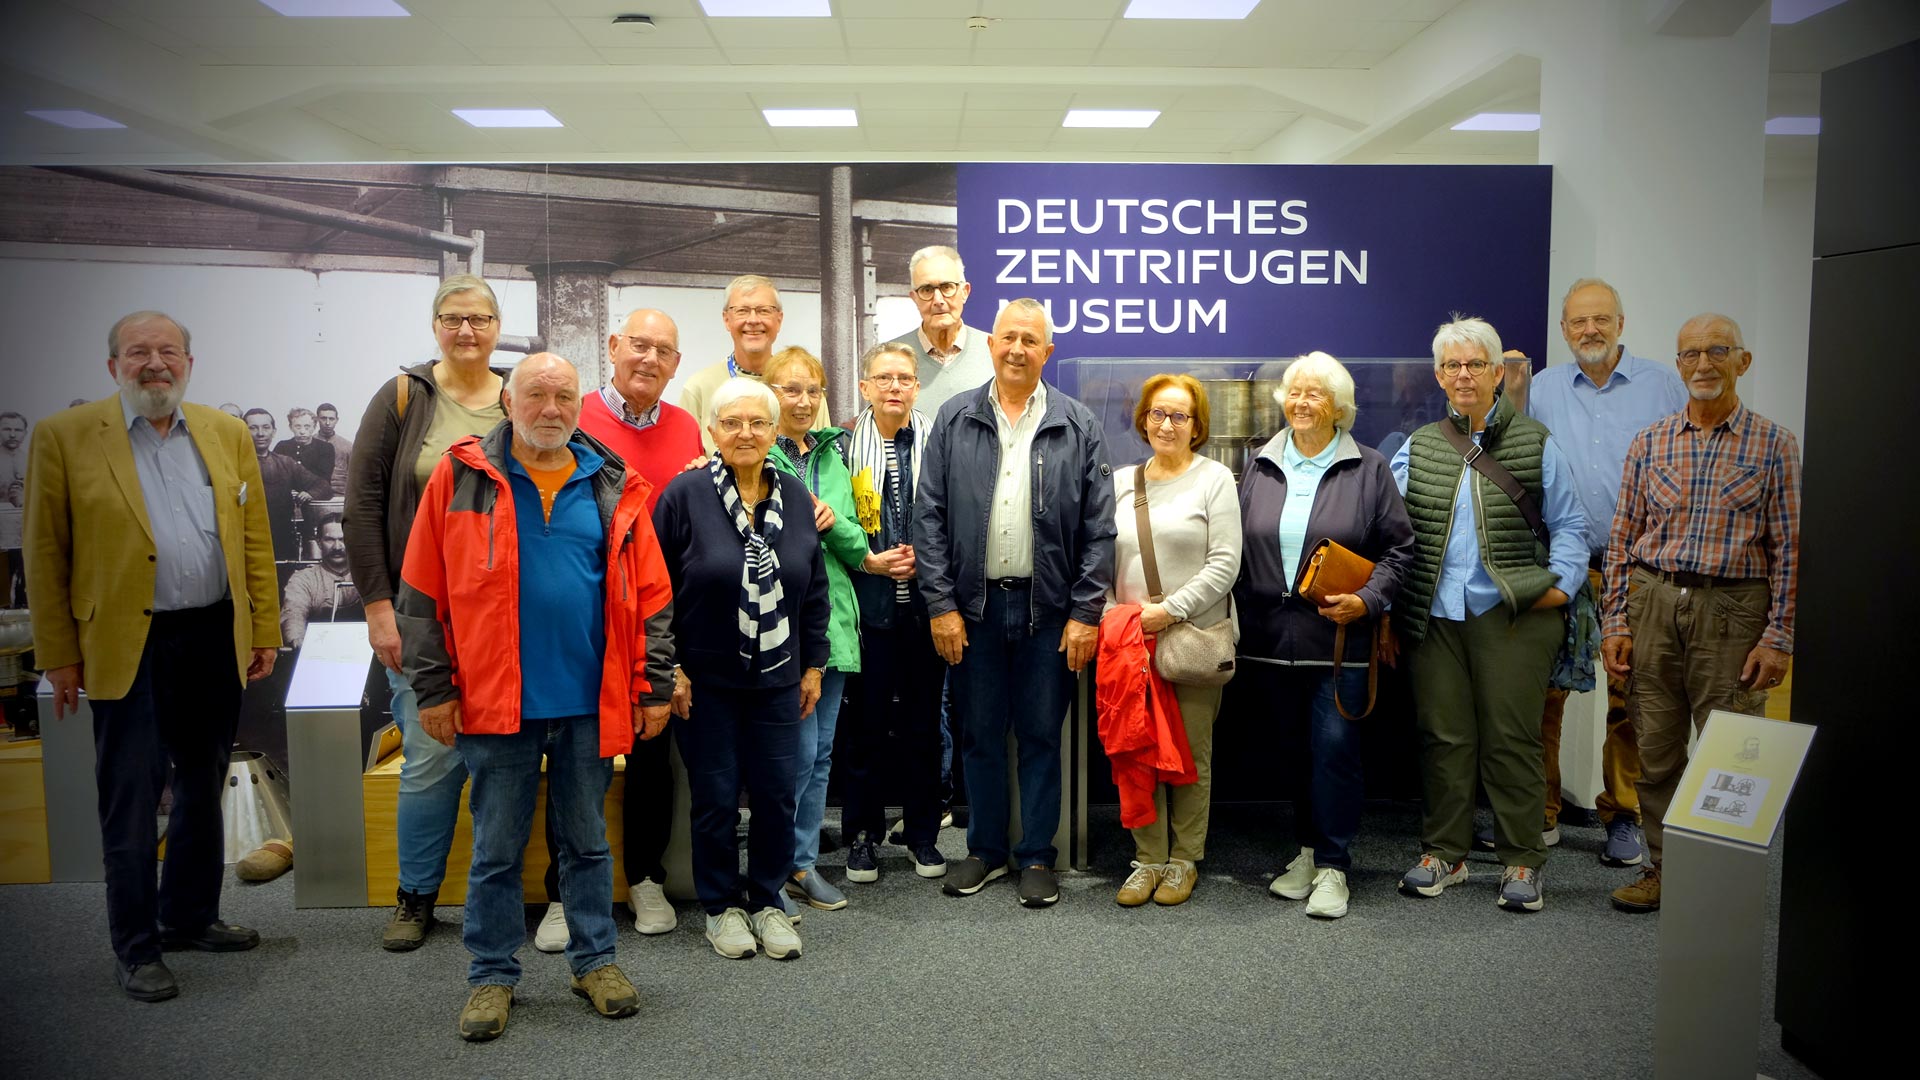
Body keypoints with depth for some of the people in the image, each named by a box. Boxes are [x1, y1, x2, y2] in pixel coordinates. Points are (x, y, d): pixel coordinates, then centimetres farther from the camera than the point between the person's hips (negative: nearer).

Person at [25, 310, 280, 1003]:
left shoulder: (227, 435, 7)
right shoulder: (64, 437, -3)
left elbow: (255, 541, 8)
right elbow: (45, 554, -3)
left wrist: (265, 631, 4)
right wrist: (59, 657, -5)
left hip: (218, 638, 4)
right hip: (127, 647, -4)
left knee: (204, 788, 16)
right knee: (131, 800, 3)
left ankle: (190, 917, 32)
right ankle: (135, 949, 16)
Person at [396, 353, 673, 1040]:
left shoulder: (614, 488, 4)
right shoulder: (460, 478, -1)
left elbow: (651, 597, 5)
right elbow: (422, 597, -2)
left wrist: (653, 688, 1)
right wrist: (434, 690, -4)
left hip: (590, 702, 2)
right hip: (496, 701, -1)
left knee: (586, 841, 14)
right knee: (497, 848, 10)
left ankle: (594, 959, 29)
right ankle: (492, 976, 25)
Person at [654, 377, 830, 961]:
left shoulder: (795, 496, 5)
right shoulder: (685, 494, -8)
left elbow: (814, 589, 11)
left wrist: (814, 664, 9)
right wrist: (669, 670, -8)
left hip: (777, 679, 3)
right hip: (705, 679, -3)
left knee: (778, 794, 5)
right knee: (716, 798, 5)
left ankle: (767, 902, 25)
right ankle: (722, 906, 25)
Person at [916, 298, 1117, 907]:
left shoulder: (1079, 427, 1)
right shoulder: (954, 420, 3)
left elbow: (1098, 529, 0)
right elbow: (929, 518, 1)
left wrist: (1085, 612, -6)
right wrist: (941, 604, -5)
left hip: (1049, 608, -1)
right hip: (973, 605, 1)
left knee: (1041, 736, 8)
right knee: (980, 734, 11)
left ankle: (1037, 856, 22)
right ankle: (986, 849, 27)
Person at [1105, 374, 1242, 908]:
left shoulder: (1215, 478, 1)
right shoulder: (1121, 482, 14)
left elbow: (1224, 563, -7)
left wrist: (1172, 609, -14)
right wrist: (1109, 614, -1)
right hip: (1131, 640, 4)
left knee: (1192, 752, 3)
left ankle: (1185, 860, 16)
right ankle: (1148, 859, 16)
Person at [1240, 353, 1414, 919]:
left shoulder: (1368, 469, 2)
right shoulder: (1261, 469, 10)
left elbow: (1398, 547, 2)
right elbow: (1239, 548, 12)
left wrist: (1367, 600, -13)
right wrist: (1243, 620, 6)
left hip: (1339, 636, -3)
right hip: (1272, 636, 3)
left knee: (1335, 744, -7)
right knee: (1296, 748, 12)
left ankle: (1332, 866, 4)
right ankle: (1307, 851, 26)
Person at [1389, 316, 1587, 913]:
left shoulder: (1534, 443, 8)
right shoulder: (1417, 449, 12)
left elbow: (1569, 523, 11)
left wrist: (1561, 583, -4)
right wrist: (1384, 609, -2)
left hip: (1511, 614, -2)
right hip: (1434, 615, 2)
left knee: (1511, 735, 0)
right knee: (1442, 733, 6)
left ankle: (1520, 862, 12)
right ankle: (1443, 853, 19)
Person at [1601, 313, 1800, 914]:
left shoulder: (1773, 445, 1)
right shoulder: (1650, 444, 8)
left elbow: (1789, 548, -1)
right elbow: (1623, 538, 9)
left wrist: (1778, 637, -7)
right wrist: (1616, 622, 3)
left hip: (1733, 607, -3)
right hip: (1654, 600, 3)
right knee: (1657, 750, 8)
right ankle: (1663, 869, 20)